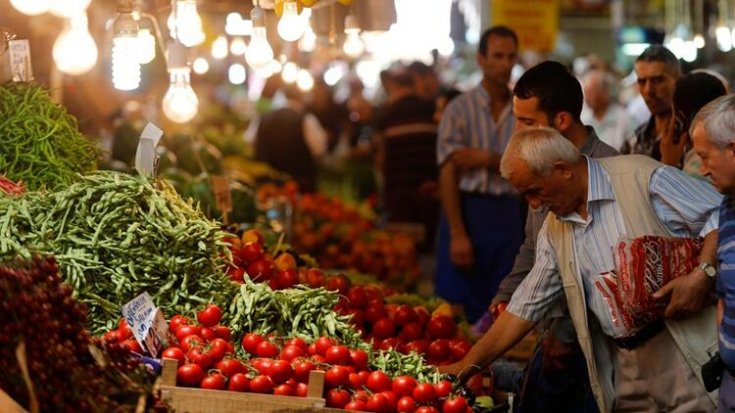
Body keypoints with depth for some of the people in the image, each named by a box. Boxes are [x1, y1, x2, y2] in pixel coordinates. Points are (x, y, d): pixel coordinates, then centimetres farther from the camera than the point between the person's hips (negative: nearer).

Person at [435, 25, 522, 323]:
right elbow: (448, 175, -8)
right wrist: (457, 235, -15)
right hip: (467, 210, -3)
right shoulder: (460, 109, -2)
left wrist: (488, 159, -13)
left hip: (508, 214, 3)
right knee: (459, 312, -3)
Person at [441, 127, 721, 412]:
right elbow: (526, 306, 18)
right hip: (626, 370, 6)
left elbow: (721, 217, -8)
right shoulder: (554, 230, 14)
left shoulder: (643, 177, -7)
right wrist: (467, 365, 15)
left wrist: (702, 275, -23)